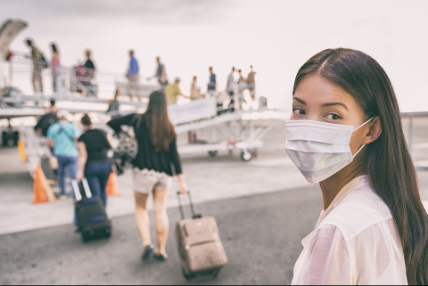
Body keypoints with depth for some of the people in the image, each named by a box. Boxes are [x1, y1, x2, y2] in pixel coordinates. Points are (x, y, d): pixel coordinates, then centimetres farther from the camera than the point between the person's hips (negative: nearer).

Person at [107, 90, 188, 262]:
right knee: (160, 210, 12)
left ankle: (147, 243, 2)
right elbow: (174, 154, -1)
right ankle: (161, 251, 19)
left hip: (144, 171, -3)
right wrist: (181, 179, 0)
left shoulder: (139, 120, -6)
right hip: (164, 173, 3)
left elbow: (111, 124, -4)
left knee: (140, 208, 16)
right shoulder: (169, 127, 2)